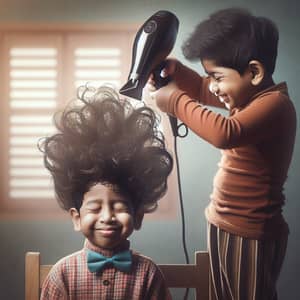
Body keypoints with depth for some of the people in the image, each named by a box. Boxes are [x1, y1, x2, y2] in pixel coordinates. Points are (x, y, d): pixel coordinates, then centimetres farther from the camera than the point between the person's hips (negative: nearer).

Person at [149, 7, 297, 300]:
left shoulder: (274, 104, -23)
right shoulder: (248, 95, 6)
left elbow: (226, 134, -40)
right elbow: (201, 91, 21)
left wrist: (175, 101, -27)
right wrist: (173, 69, 1)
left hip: (250, 236, -9)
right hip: (223, 226, 9)